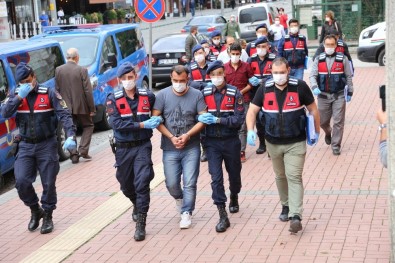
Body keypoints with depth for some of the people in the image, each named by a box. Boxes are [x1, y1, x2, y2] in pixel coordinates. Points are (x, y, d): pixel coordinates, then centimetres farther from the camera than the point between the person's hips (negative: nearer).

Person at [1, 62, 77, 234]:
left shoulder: (49, 94, -6)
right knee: (21, 181, -10)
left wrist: (70, 136, -28)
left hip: (47, 145, -2)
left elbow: (64, 115, -13)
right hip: (26, 146, 2)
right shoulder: (16, 95, 4)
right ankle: (35, 211, 15)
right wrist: (19, 97, -21)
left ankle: (47, 217, 22)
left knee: (48, 184, 3)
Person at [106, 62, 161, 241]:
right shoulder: (113, 99, -5)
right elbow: (116, 123, -18)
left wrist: (157, 121, 2)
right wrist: (142, 125, -21)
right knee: (126, 185, 16)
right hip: (123, 148, 1)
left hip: (143, 146, -1)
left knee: (142, 183, -13)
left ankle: (140, 224, -7)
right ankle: (138, 206, 48)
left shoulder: (148, 96, -1)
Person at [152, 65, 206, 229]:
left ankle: (186, 213, 11)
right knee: (171, 184, 6)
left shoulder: (196, 95, -2)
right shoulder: (162, 95, -1)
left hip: (191, 148, -1)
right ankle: (179, 198, 37)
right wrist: (171, 137, -12)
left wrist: (187, 135, -15)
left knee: (189, 183, -3)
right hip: (170, 148, 1)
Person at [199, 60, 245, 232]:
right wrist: (201, 118, -19)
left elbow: (239, 119, -14)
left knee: (234, 174, 18)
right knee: (216, 178, -7)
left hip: (231, 141, 0)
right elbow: (198, 114, 4)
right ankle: (223, 216, -4)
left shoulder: (234, 93, -8)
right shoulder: (204, 93, -3)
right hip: (212, 142, 0)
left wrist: (217, 120, -22)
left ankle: (234, 198, 48)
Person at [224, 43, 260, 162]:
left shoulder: (246, 66, 1)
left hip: (244, 100, -1)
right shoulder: (225, 67, 3)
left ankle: (241, 151, 6)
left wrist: (241, 92, -8)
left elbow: (252, 83, 4)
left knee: (242, 127, 1)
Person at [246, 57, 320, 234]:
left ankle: (295, 216, -17)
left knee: (294, 177, -11)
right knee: (280, 176, 16)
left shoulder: (300, 87, -10)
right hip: (273, 143, 4)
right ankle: (286, 206, 36)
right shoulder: (265, 89, -3)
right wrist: (250, 130, -16)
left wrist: (316, 132, 8)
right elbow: (252, 111, 1)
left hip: (295, 143, -4)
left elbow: (313, 109, 1)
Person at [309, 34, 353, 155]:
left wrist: (350, 92, 3)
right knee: (322, 121, 12)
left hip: (339, 95, -2)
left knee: (338, 122, -5)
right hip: (323, 95, 2)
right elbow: (312, 75, -2)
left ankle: (336, 145, 6)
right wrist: (314, 87, -20)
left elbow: (349, 77, 4)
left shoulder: (343, 59, 0)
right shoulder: (318, 59, 3)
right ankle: (328, 133, 45)